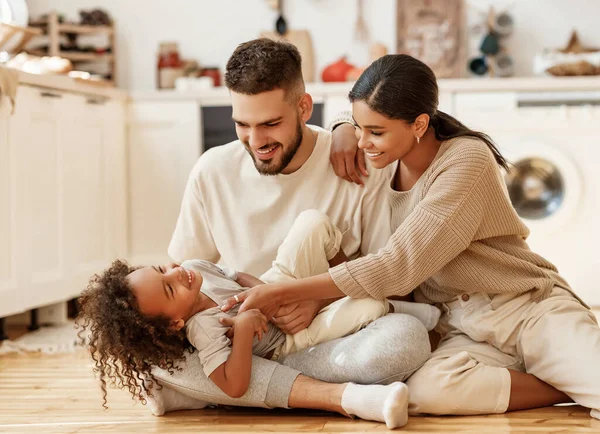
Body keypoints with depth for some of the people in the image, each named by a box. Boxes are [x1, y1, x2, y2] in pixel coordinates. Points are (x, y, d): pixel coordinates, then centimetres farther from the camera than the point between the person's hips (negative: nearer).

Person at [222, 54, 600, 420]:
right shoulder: (381, 164, 2)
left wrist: (281, 293, -21)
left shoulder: (467, 160, -16)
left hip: (534, 309, -5)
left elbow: (397, 267, -22)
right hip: (465, 332, 5)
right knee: (423, 390, -33)